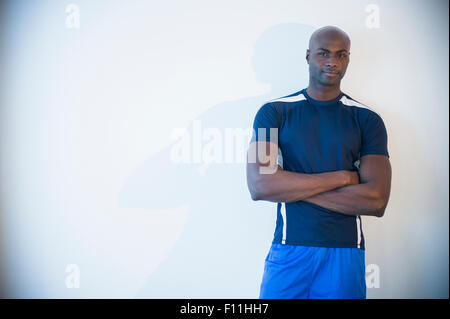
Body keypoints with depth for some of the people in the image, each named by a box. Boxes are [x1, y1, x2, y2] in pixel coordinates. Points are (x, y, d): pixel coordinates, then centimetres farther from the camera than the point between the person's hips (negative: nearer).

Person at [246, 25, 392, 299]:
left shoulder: (367, 120, 3)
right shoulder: (274, 112, 0)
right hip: (288, 251, 0)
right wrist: (342, 177, -12)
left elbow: (377, 201, -8)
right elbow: (259, 187, -13)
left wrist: (291, 185, -12)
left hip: (346, 254, 1)